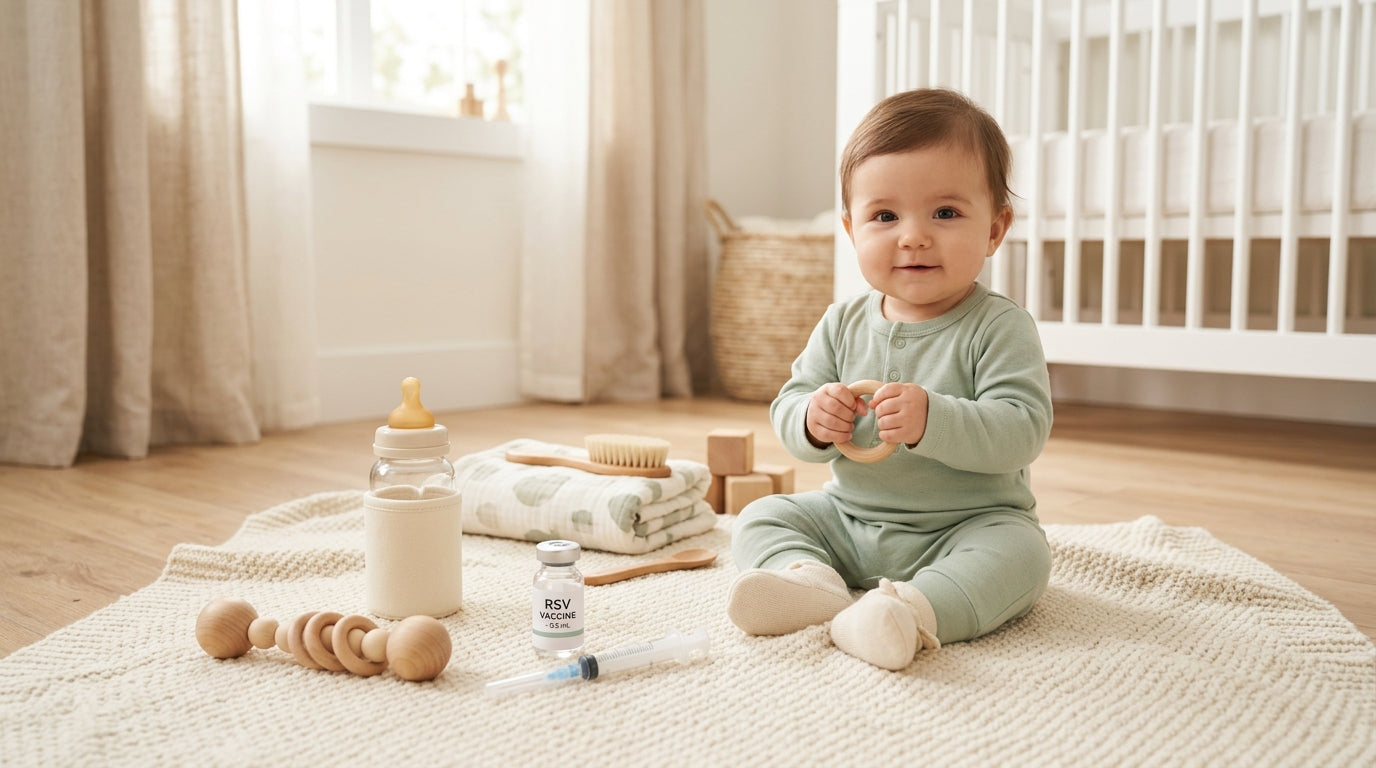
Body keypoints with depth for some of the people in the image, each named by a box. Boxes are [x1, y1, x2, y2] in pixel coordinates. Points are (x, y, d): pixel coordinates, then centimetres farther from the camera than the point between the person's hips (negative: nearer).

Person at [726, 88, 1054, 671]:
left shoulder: (999, 327, -13)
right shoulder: (843, 324, 1)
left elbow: (1023, 430, -24)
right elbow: (787, 406, 2)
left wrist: (933, 420, -38)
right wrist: (813, 420, -23)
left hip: (968, 524, -4)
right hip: (848, 518, 5)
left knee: (1020, 553, -31)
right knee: (761, 518, -6)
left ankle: (913, 610, -48)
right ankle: (811, 579, -31)